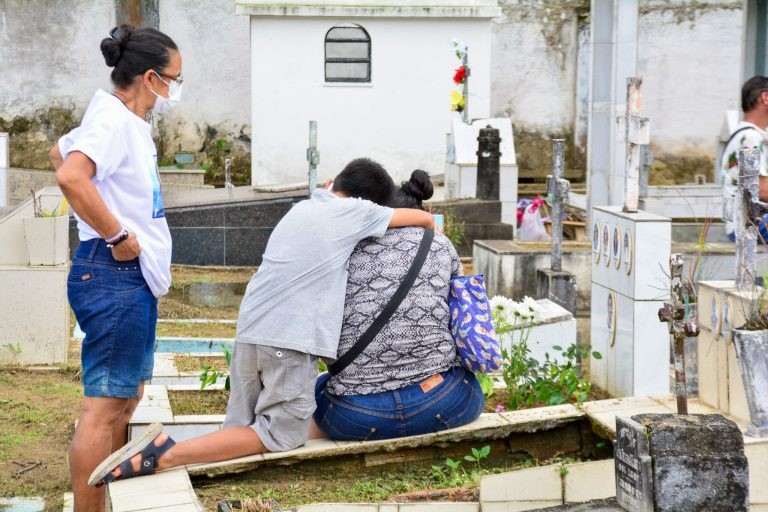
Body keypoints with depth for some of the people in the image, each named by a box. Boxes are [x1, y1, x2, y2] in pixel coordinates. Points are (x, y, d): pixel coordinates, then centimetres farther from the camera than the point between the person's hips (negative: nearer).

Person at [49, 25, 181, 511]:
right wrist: (117, 234, -25)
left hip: (134, 277, 11)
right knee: (105, 403, -8)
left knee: (128, 395, 17)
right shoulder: (113, 120, -15)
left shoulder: (129, 122, 14)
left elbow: (62, 151, 31)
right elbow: (71, 176, -34)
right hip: (115, 275, -11)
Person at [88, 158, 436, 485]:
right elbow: (423, 218, 13)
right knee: (282, 436, 1)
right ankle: (167, 455, -10)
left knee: (244, 429, 13)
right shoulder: (355, 211, 5)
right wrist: (430, 233, 33)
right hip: (290, 339, -7)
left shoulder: (303, 207, 22)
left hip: (250, 330, 7)